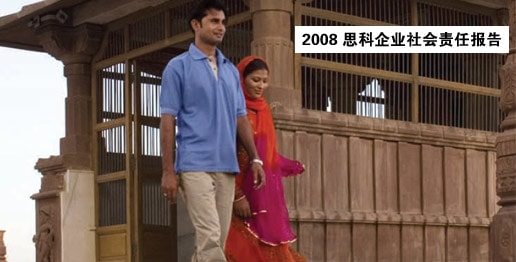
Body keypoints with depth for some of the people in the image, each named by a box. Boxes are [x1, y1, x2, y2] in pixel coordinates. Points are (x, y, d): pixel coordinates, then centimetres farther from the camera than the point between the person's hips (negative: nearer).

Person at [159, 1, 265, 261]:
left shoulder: (231, 70, 16)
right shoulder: (178, 67, 0)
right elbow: (168, 120, -4)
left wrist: (255, 158, 9)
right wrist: (168, 170, -9)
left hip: (227, 167, 6)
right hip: (195, 166, -6)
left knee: (218, 239, 7)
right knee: (210, 237, -15)